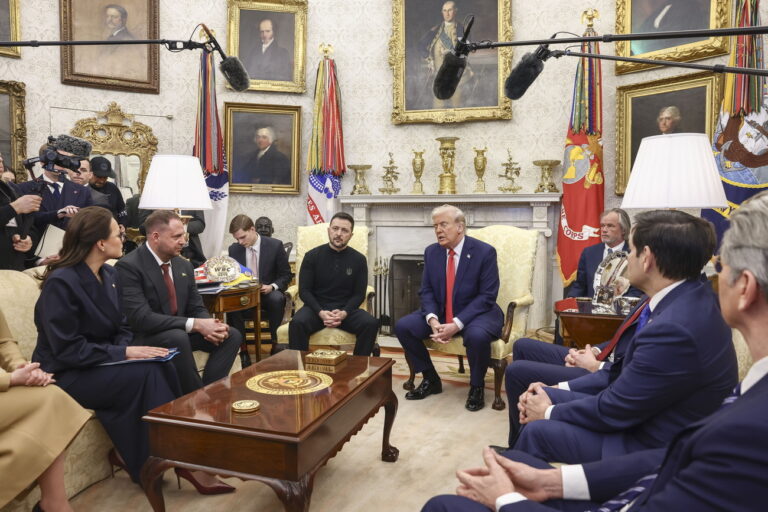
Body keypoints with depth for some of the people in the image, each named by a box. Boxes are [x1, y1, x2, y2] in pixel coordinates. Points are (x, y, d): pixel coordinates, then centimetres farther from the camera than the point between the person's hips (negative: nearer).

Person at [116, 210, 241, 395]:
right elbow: (141, 318, -26)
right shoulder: (128, 266, -17)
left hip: (179, 333, 7)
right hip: (144, 338, -7)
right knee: (178, 337, -36)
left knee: (232, 335, -9)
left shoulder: (184, 265, 5)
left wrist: (209, 325, -17)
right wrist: (195, 324, -29)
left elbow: (196, 308, 8)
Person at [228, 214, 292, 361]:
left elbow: (286, 275, 0)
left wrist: (272, 286, -20)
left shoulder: (275, 245, -6)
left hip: (268, 293, -2)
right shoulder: (234, 249, 2)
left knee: (277, 299, -37)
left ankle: (275, 344, -21)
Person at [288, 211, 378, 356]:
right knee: (297, 323, -32)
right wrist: (321, 312, -18)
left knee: (370, 324, -27)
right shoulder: (312, 256, 3)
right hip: (317, 308, -1)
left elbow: (359, 294, 4)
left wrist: (344, 313, -16)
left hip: (346, 310, 1)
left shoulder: (359, 260, 5)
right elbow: (304, 291, 0)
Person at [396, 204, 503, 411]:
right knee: (403, 326, -13)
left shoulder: (485, 252, -14)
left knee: (477, 336, -37)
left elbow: (487, 296, -17)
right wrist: (432, 319, -19)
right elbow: (426, 291, 3)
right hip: (440, 313, 5)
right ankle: (431, 380, 8)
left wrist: (457, 324, -27)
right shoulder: (431, 252, 1)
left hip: (476, 313, -5)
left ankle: (476, 387, -5)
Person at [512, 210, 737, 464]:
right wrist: (556, 390, 1)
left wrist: (549, 412, -6)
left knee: (538, 431, -7)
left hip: (653, 448, -8)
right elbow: (625, 371, 5)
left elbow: (613, 410, -22)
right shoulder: (684, 299, -2)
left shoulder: (674, 329, -32)